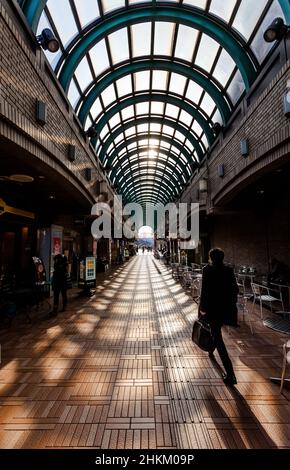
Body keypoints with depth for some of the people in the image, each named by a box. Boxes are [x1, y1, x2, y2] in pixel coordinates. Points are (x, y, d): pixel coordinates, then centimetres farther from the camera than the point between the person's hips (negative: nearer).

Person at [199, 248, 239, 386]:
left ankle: (230, 374, 5)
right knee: (216, 332, 30)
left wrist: (203, 308, -10)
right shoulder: (229, 270, 0)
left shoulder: (208, 270, -14)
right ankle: (211, 350, 52)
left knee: (218, 338, 4)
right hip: (226, 308, 6)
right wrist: (231, 304, 16)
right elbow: (235, 289, 3)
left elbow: (205, 290, -18)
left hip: (213, 308, -6)